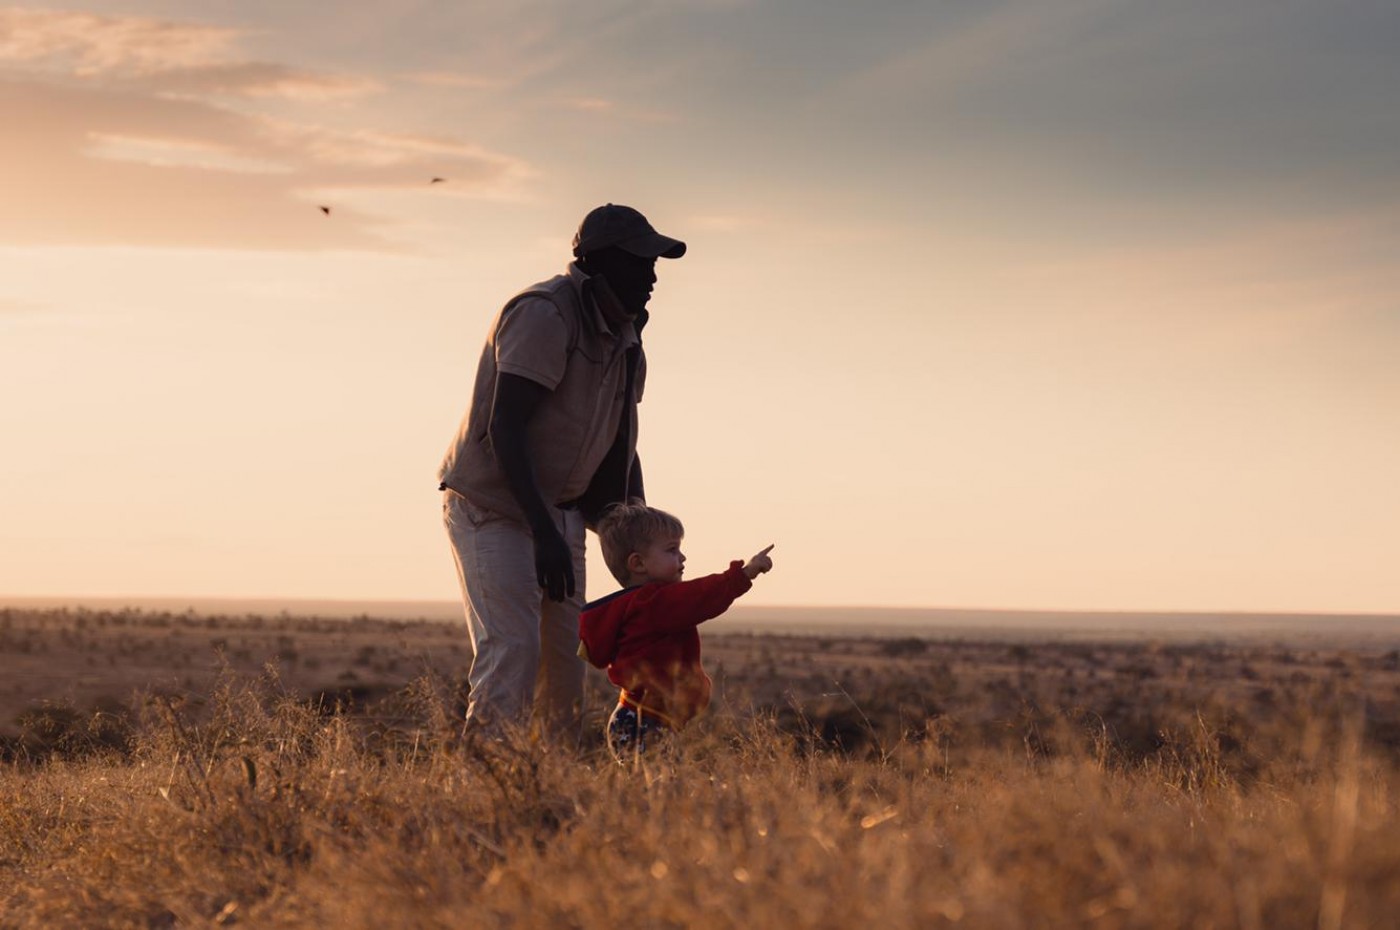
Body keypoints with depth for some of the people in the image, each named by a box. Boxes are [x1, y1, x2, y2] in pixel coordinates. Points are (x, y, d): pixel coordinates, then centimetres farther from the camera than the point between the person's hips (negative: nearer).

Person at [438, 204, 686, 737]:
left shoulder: (625, 335, 8)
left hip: (559, 509, 9)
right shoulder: (544, 315, -20)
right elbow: (504, 429, -27)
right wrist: (545, 534, -33)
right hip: (490, 506, -9)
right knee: (512, 648, -20)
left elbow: (621, 444, 17)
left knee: (565, 654, 7)